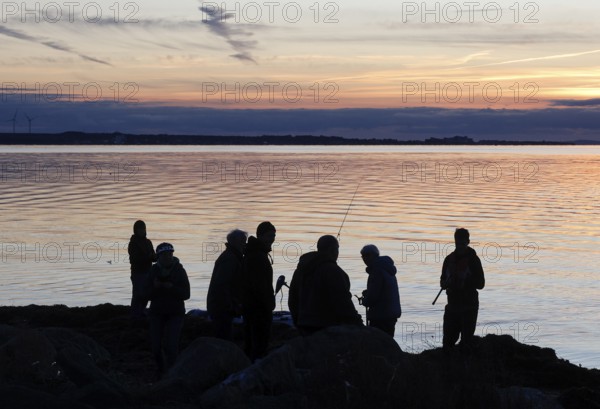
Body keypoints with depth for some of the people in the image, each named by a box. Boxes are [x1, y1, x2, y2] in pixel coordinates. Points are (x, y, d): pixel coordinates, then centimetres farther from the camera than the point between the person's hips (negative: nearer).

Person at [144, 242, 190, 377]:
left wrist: (171, 287, -25)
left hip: (175, 313, -2)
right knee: (156, 347, 1)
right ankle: (161, 370, 27)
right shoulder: (154, 271, -1)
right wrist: (155, 287, -22)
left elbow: (186, 294, -10)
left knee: (171, 346, -15)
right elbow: (148, 295, -2)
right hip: (157, 312, 2)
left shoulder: (179, 271, -6)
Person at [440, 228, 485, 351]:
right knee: (448, 340, 4)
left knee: (466, 340, -5)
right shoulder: (449, 259, 9)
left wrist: (464, 281, -19)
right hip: (452, 305, 4)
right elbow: (442, 283, 12)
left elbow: (480, 284, -6)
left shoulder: (473, 259, -3)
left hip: (469, 307, -4)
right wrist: (448, 282, -10)